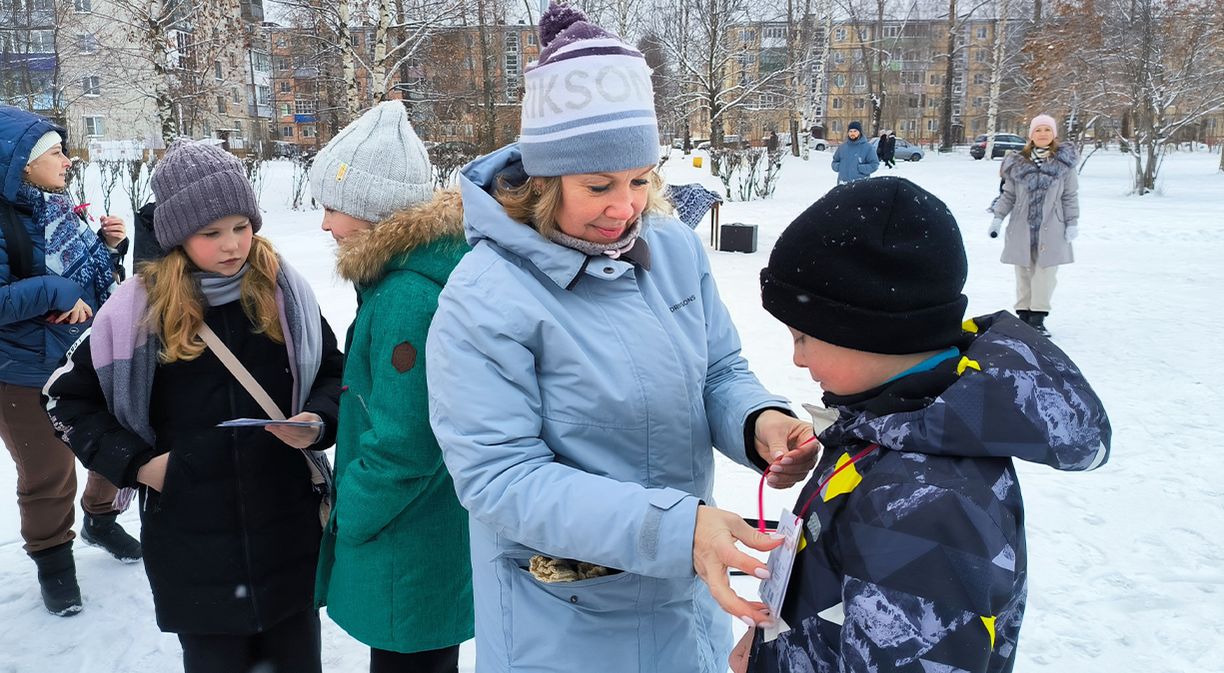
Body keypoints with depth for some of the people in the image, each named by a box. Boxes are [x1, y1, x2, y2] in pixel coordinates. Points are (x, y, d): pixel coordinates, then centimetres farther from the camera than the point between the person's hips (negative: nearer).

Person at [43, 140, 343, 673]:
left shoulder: (284, 291, -3)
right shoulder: (140, 307, -7)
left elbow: (334, 372, 8)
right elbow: (66, 394, 6)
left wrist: (320, 421, -12)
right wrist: (131, 462, -5)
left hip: (289, 528, 1)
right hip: (191, 536, -1)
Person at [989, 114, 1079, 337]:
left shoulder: (1064, 162, 3)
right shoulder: (1018, 162, 4)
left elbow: (1070, 196, 5)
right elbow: (1008, 195, 10)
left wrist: (1072, 223, 1)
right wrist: (997, 217, 3)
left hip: (1051, 229, -1)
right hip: (1022, 227, 1)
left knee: (1046, 271, -3)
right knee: (1023, 272, 5)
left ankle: (1038, 318, 1)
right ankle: (1023, 314, 13)